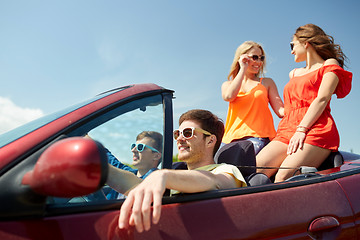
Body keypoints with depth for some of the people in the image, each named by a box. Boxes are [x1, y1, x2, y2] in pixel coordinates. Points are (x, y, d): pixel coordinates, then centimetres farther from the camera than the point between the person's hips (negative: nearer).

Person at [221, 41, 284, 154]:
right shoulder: (228, 84, 20)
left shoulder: (267, 83, 20)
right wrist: (243, 69, 3)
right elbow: (228, 96, -6)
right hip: (234, 138, 2)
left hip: (259, 136, -1)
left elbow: (280, 111, 9)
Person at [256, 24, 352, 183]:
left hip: (314, 129, -6)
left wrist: (302, 129, -16)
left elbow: (322, 99, -4)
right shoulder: (295, 73, 34)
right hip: (288, 131, 6)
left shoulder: (330, 65, 13)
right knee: (254, 172, -20)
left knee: (283, 178, -29)